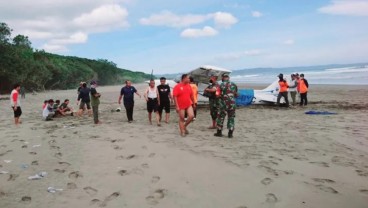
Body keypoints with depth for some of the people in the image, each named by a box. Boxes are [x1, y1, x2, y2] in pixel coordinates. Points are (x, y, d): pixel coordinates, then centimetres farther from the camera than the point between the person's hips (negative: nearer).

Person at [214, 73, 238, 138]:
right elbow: (236, 95, 10)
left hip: (223, 103, -3)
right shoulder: (234, 85, 5)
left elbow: (219, 94, -7)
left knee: (221, 117, 8)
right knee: (231, 118, 9)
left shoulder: (222, 84, -7)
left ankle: (219, 132, 12)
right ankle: (230, 133, 8)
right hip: (232, 103, 3)